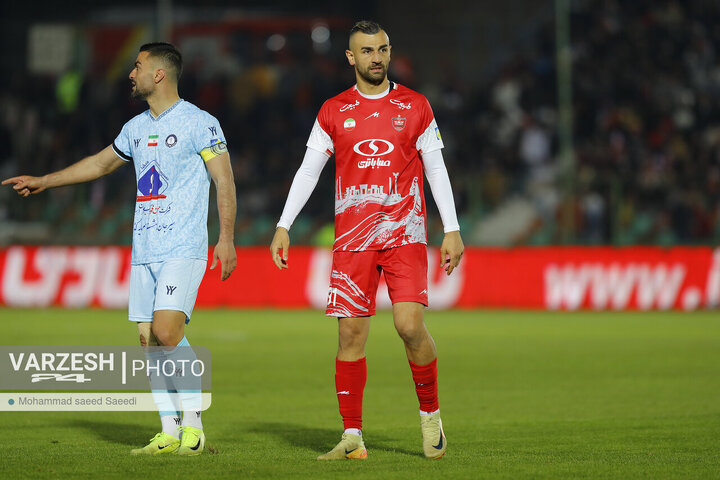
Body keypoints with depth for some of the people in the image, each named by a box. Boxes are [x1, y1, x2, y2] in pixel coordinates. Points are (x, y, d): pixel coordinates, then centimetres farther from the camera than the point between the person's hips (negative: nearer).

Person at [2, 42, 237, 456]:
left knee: (167, 332, -19)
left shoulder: (199, 123, -5)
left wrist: (227, 239, -16)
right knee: (148, 341, 2)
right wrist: (44, 181, 35)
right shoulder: (137, 128, 16)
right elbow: (101, 162, 31)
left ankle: (194, 421, -7)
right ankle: (171, 433, 6)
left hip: (183, 250, -7)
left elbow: (224, 181, -8)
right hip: (144, 251, 7)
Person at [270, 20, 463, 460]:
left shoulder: (415, 107, 6)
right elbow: (308, 171, 11)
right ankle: (352, 437, 4)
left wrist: (452, 231, 2)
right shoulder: (334, 111, 8)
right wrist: (283, 227, 3)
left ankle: (431, 414, 8)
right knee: (351, 333, -2)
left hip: (404, 234, -1)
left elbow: (436, 170, 8)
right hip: (353, 238, 1)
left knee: (410, 325, -14)